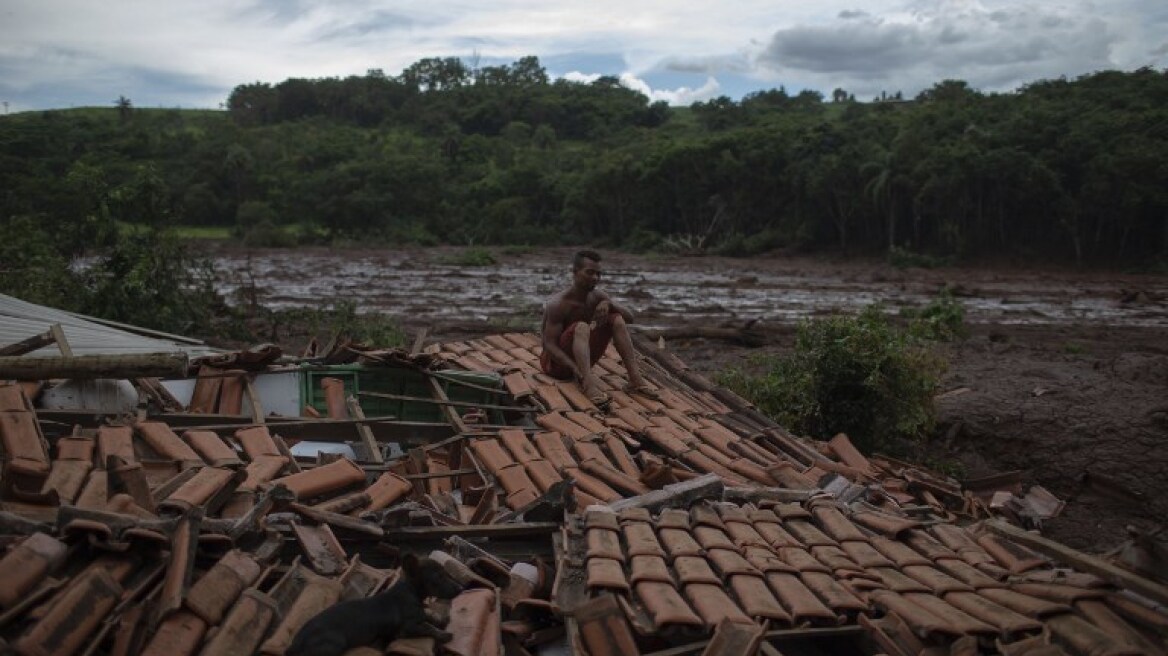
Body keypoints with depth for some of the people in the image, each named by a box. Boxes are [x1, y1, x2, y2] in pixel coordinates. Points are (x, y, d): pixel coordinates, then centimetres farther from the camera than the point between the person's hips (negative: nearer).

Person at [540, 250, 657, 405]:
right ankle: (588, 383, -52)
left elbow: (629, 318, -2)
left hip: (582, 359, 7)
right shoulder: (558, 304, -22)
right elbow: (549, 345, -27)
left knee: (617, 320, -8)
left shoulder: (597, 297, -1)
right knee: (581, 327, -33)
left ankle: (635, 379, -18)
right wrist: (575, 368, -42)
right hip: (556, 362, -7)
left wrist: (608, 304, -23)